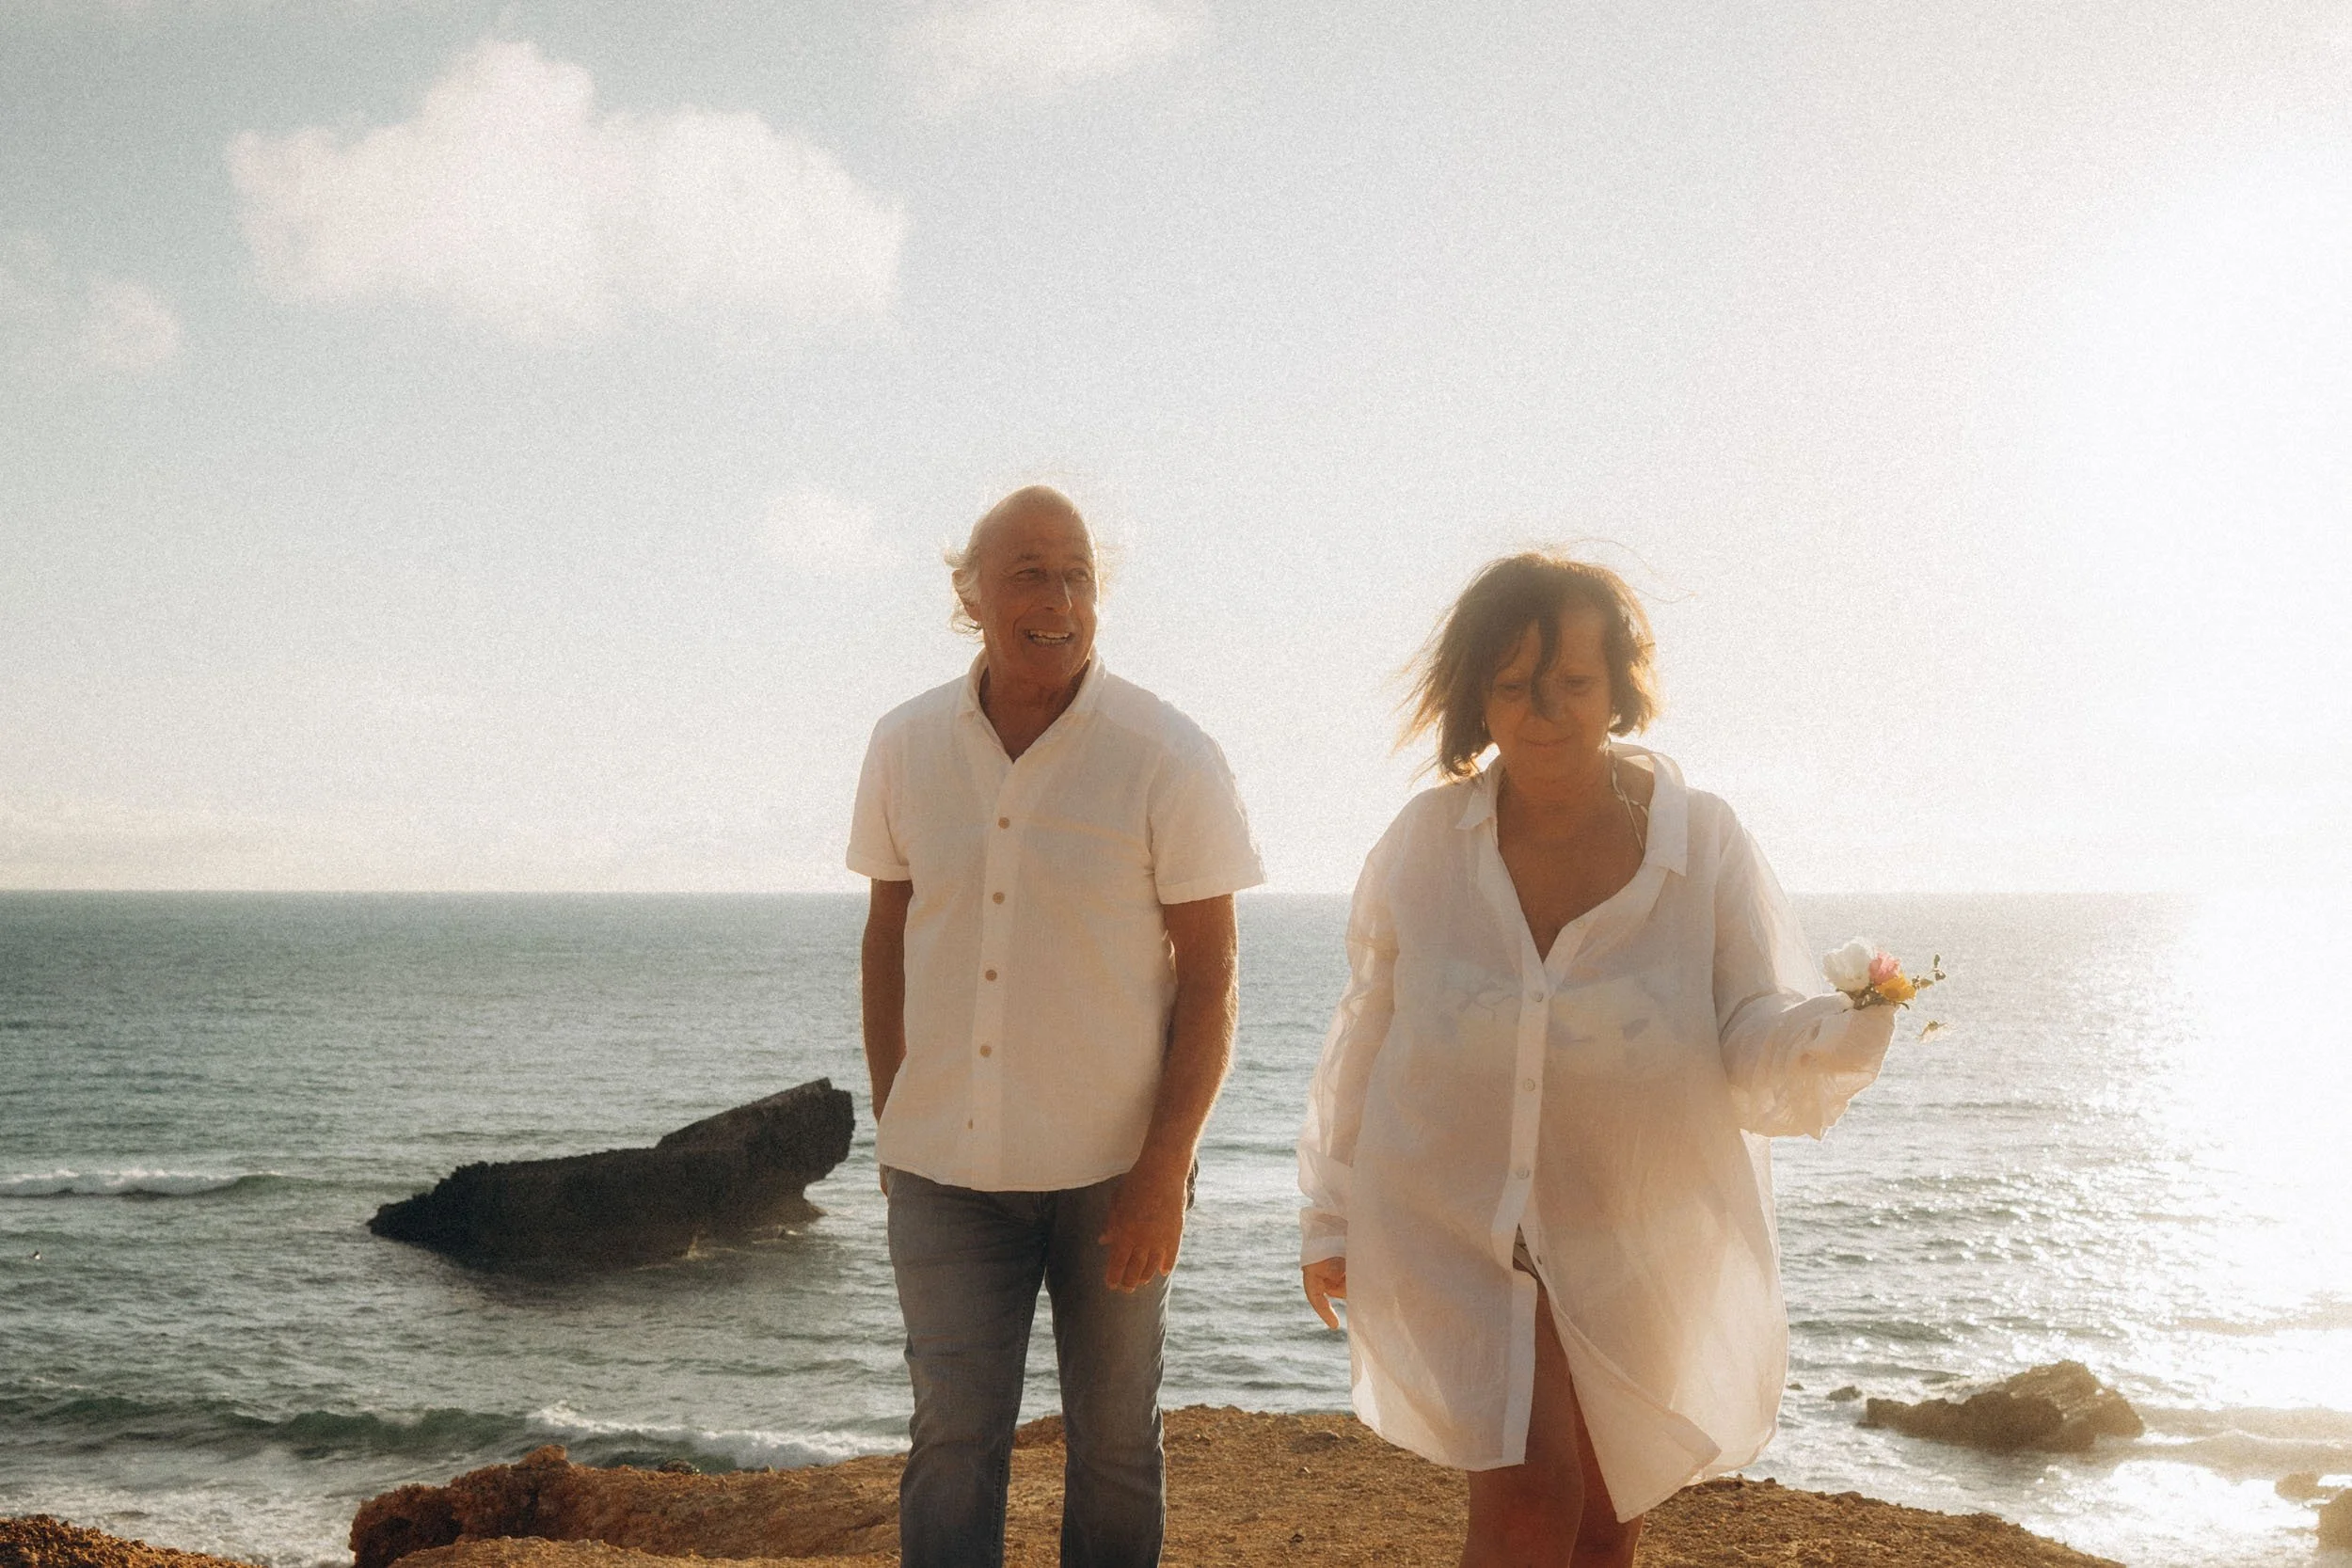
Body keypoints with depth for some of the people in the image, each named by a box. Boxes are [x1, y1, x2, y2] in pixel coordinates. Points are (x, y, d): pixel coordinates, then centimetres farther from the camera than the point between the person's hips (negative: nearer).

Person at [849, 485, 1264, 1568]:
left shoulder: (1169, 759, -9)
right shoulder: (906, 746, 1)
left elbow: (1209, 974, -7)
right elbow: (887, 936, 11)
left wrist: (1166, 1169, -12)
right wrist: (890, 1118, 10)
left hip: (1113, 1171, -2)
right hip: (943, 1167, 2)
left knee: (1114, 1444, 11)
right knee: (951, 1441, 1)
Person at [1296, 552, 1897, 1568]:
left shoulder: (1703, 841, -9)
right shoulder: (1428, 840, -7)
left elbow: (1758, 1049, -14)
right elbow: (1367, 1030, 4)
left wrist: (1847, 1024, -37)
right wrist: (1331, 1215, 8)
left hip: (1641, 1244, 1)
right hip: (1457, 1222, -1)